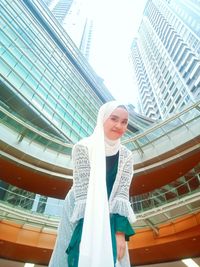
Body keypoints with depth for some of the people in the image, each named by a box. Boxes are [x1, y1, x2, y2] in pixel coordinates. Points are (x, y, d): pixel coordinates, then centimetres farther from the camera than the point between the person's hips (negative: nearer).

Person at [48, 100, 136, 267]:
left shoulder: (126, 156, -6)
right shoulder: (83, 147, -18)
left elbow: (122, 194, -10)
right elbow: (83, 191, -20)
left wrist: (120, 232, -19)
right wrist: (94, 233, -23)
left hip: (109, 216, 3)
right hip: (81, 214, -3)